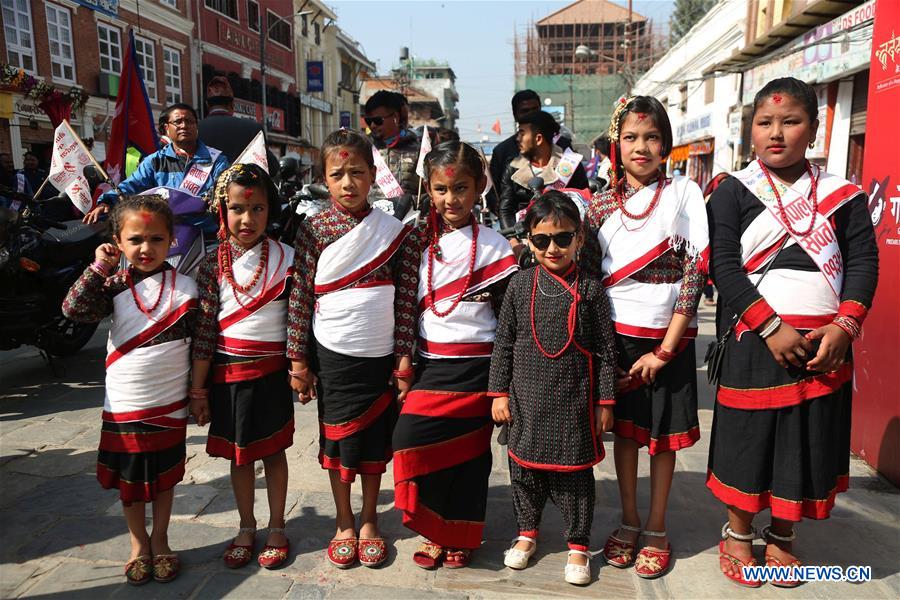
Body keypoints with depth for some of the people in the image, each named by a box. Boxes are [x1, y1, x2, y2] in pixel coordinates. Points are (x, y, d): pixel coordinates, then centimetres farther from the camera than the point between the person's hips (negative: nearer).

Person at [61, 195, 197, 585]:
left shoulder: (185, 287, -5)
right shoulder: (114, 285, -3)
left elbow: (200, 343, -1)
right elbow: (74, 309, -17)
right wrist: (98, 268, -20)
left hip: (169, 405, 0)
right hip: (123, 404, 1)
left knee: (164, 476, 15)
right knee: (129, 479, 15)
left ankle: (160, 541, 35)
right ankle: (138, 545, 35)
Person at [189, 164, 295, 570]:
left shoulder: (286, 258, -6)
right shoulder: (213, 264, -3)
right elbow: (204, 329, -3)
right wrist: (198, 389, -1)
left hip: (271, 372, -1)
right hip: (228, 372, 1)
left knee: (273, 450, 12)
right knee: (239, 454, 15)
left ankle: (276, 529, 28)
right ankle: (246, 528, 33)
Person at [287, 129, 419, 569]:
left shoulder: (394, 231, -2)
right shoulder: (314, 229, -3)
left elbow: (406, 300, -2)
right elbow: (301, 296, -3)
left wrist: (404, 362, -3)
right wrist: (298, 360, -4)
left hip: (380, 355, 1)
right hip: (332, 354, 0)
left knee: (376, 438, 12)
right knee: (336, 438, 11)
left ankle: (369, 521, 31)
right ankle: (344, 524, 30)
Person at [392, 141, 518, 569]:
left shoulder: (492, 245, -4)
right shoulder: (422, 242, 8)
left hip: (474, 366, -4)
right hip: (430, 362, 4)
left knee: (468, 451, 2)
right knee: (411, 438, -2)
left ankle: (460, 536, 22)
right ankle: (436, 532, 17)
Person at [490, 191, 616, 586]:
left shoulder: (589, 289, -5)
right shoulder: (520, 285, -1)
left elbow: (605, 350, -2)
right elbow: (503, 342, 3)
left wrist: (605, 402, -1)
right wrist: (499, 393, 2)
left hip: (574, 402, -2)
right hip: (526, 398, 2)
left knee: (575, 472, 9)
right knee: (524, 467, 14)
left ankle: (578, 545, 28)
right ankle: (527, 532, 37)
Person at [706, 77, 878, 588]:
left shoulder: (842, 195, 7)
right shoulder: (733, 192, -2)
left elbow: (863, 262, 3)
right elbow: (723, 265, -11)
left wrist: (843, 326, -12)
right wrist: (772, 327, -17)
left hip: (823, 344, 3)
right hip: (755, 341, -3)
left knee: (807, 441, 12)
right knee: (748, 437, 8)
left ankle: (781, 537, 33)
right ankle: (738, 533, 29)